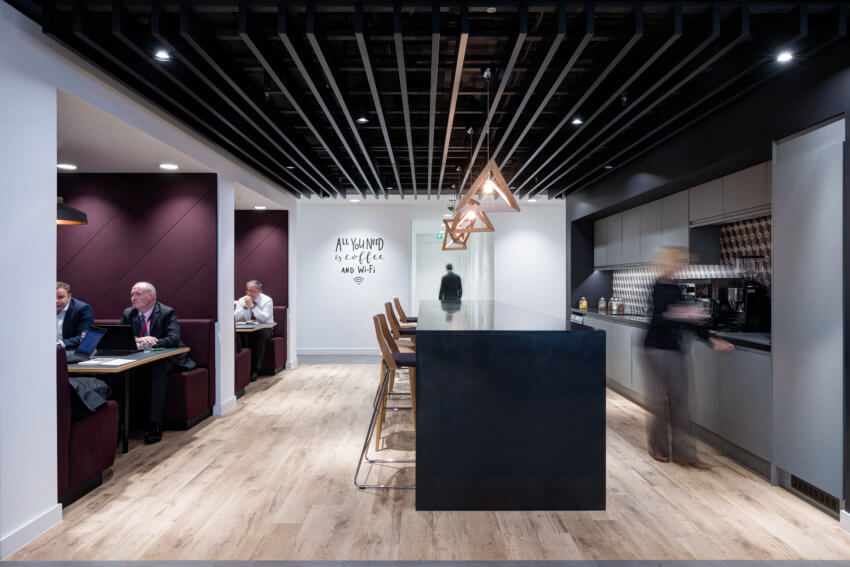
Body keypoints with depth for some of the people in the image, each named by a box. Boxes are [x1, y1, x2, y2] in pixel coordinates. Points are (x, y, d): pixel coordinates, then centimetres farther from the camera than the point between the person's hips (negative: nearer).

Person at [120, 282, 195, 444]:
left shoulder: (167, 313, -9)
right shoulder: (128, 313, 7)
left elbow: (174, 339, -21)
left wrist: (145, 343, -32)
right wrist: (135, 341, -21)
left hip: (165, 359, -5)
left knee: (158, 371, -35)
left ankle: (156, 426, -33)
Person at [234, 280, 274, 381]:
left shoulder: (267, 300, -7)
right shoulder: (242, 300, 4)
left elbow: (264, 318, -22)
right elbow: (235, 318, -7)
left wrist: (252, 306, -25)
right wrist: (245, 306, -19)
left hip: (264, 329, -3)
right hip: (247, 330, 3)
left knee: (260, 335, -37)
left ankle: (255, 369, -31)